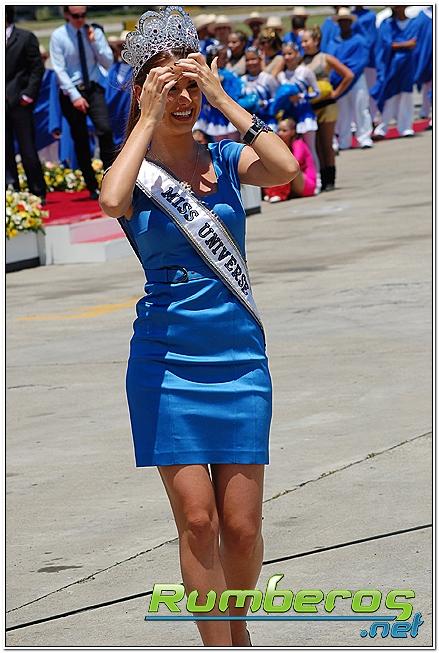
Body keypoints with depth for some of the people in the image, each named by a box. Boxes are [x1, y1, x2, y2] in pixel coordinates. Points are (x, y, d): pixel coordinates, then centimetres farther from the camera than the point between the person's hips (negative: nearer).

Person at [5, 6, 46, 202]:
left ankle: (38, 193, 6)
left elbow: (37, 68, -2)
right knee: (5, 151, 4)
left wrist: (28, 95, -10)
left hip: (19, 103, -4)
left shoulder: (25, 38, -1)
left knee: (28, 151, -2)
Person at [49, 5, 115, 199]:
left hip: (93, 88, 1)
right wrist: (75, 96, -15)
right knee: (80, 140, 3)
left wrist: (94, 42, -10)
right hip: (70, 92, -1)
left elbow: (108, 63, 3)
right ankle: (92, 188, 12)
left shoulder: (94, 32, 3)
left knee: (105, 130, -19)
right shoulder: (58, 36, -4)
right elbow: (59, 70, -8)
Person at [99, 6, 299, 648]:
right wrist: (148, 119, -15)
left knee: (242, 524, 1)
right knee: (196, 519, -8)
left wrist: (224, 100, -12)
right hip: (165, 362, -2)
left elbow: (285, 170, -16)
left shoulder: (225, 160, 5)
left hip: (238, 359, 2)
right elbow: (111, 202, -25)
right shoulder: (137, 172, 0)